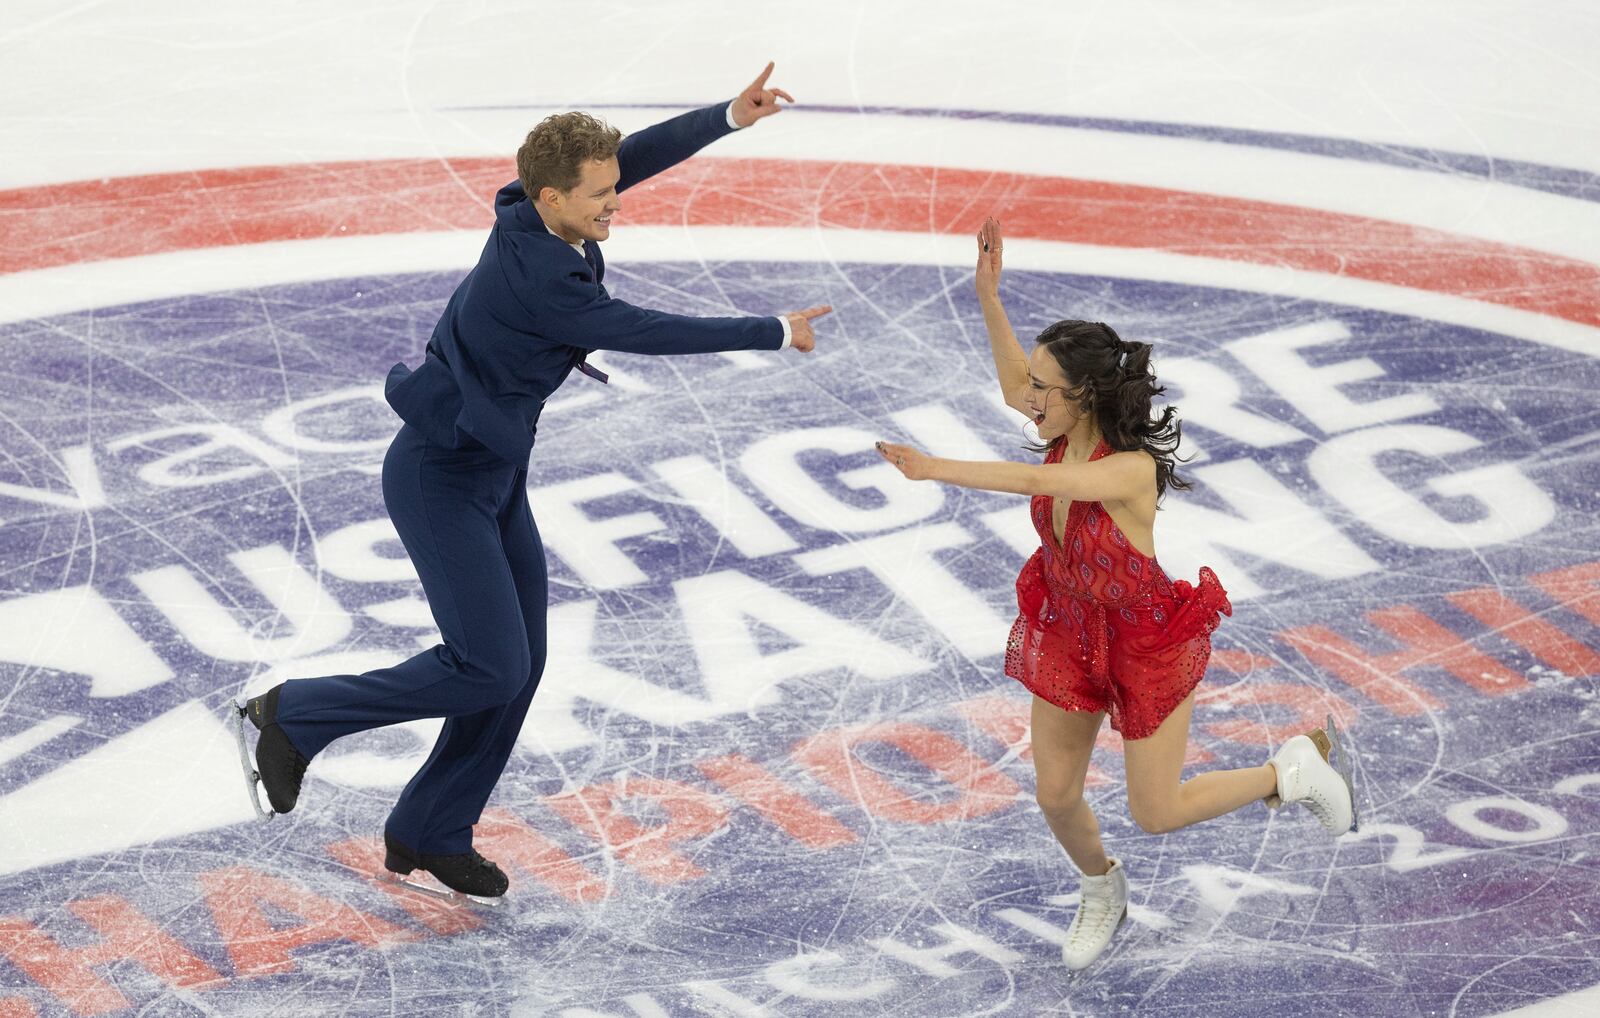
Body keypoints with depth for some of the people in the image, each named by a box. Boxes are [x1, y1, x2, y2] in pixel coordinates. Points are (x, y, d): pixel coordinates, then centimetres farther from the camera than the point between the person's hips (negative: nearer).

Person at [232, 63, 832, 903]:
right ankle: (295, 715, 7)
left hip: (495, 471, 9)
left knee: (519, 663, 9)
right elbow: (646, 334, -25)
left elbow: (644, 152, -5)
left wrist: (730, 115, -21)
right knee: (489, 668, -8)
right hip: (438, 482, -9)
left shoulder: (534, 212, -8)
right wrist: (776, 334, -15)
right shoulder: (536, 277, -30)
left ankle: (428, 836, 22)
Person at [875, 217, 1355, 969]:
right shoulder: (1071, 428, -15)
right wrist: (988, 294, -8)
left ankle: (1295, 768, 28)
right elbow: (1013, 387, 3)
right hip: (1069, 633, 6)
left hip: (1146, 644, -6)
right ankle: (1102, 893, 44)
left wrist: (933, 469, -54)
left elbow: (1033, 482, -48)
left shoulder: (1131, 468, -35)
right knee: (1056, 797, 11)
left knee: (1156, 814, 6)